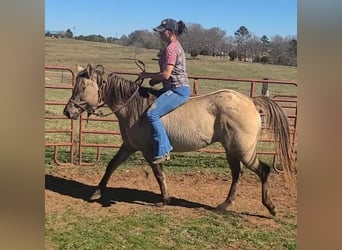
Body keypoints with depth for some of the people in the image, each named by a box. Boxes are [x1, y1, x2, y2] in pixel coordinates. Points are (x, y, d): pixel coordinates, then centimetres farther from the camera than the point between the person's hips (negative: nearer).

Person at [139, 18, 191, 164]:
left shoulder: (171, 48, -15)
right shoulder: (175, 46, 17)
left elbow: (166, 74, -22)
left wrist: (147, 75, -7)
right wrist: (155, 80, 10)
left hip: (178, 90, -11)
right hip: (175, 88, 11)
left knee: (152, 113, -23)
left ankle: (163, 151, -19)